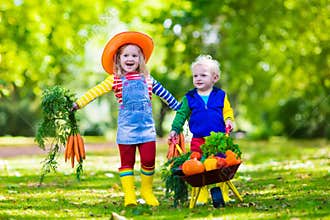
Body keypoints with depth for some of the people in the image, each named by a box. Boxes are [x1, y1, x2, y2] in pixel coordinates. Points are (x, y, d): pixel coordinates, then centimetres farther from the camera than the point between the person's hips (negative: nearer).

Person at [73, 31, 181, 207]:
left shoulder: (146, 78, 11)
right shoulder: (115, 80, 3)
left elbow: (163, 93, 22)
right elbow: (96, 91, -4)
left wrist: (179, 108, 29)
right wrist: (79, 103, -14)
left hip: (146, 126, 2)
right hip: (126, 128, -1)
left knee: (149, 159, -2)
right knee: (127, 161, 1)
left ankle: (147, 190, 18)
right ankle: (129, 195, 5)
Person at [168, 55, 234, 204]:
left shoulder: (220, 95, 6)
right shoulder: (189, 98, 8)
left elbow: (227, 111, 9)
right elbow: (181, 114, 11)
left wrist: (228, 120, -12)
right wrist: (175, 129, 3)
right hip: (198, 140, 1)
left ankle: (223, 196, 12)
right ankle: (201, 197, 7)